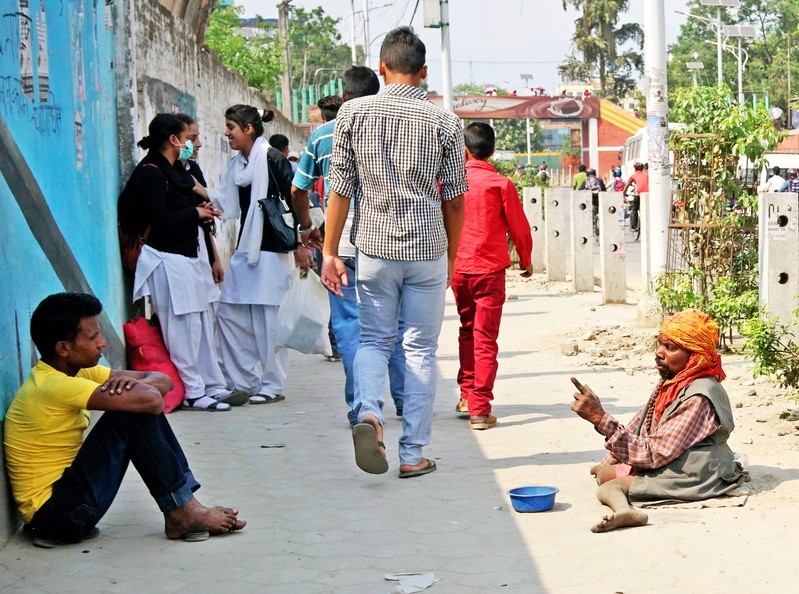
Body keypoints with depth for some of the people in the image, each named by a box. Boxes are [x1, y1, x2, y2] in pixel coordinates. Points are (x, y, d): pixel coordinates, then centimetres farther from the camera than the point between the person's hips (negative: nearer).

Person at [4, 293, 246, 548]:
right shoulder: (52, 385, -22)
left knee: (142, 409, 1)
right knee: (134, 413, -18)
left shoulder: (78, 371, 8)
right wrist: (137, 388, -7)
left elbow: (163, 382, 6)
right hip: (54, 511, -10)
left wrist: (133, 383, -16)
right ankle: (183, 513, -8)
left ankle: (180, 513, -2)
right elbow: (150, 399, -31)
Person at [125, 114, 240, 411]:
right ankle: (193, 393, -2)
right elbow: (159, 221, -22)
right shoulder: (150, 172, -13)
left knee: (202, 326, 12)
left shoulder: (166, 171, 18)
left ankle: (212, 386, 18)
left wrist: (201, 213, 6)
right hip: (167, 260, -10)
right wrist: (196, 213, -10)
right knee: (183, 329, -6)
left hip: (185, 258, 10)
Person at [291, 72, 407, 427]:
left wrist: (305, 226, 25)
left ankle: (359, 406, 1)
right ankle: (404, 398, 18)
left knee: (348, 322, 4)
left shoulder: (322, 135, 5)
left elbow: (298, 189, 10)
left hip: (340, 240, 0)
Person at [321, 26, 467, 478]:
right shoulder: (444, 121, -2)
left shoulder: (354, 113, -1)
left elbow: (341, 189, 0)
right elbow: (454, 199, 3)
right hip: (428, 250, -1)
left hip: (374, 248, 1)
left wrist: (330, 250, 6)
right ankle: (413, 454, 10)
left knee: (374, 339, 15)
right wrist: (451, 255, 15)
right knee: (421, 349, 8)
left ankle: (369, 412, -13)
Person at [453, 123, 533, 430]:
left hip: (458, 269, 3)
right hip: (490, 269, -3)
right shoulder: (501, 184, -8)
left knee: (467, 330, 22)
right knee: (485, 340, 0)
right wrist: (526, 260, 16)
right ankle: (480, 409, -3)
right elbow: (518, 227, -1)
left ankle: (467, 393, 24)